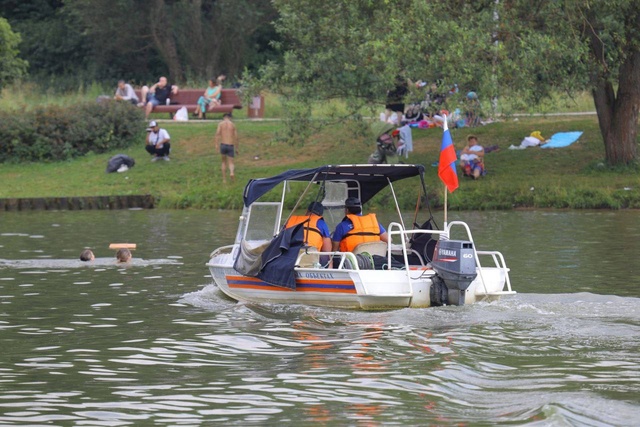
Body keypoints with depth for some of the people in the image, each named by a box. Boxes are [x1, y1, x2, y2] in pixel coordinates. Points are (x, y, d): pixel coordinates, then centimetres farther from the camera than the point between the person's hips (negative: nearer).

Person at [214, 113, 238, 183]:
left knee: (224, 162, 20)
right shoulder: (233, 125, 9)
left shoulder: (221, 124, 5)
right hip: (231, 146, 0)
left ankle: (224, 179, 18)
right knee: (231, 163, 2)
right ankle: (232, 173, -33)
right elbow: (236, 137, 8)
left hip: (223, 145, 0)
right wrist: (237, 148, 15)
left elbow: (217, 133, -10)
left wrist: (216, 144, -16)